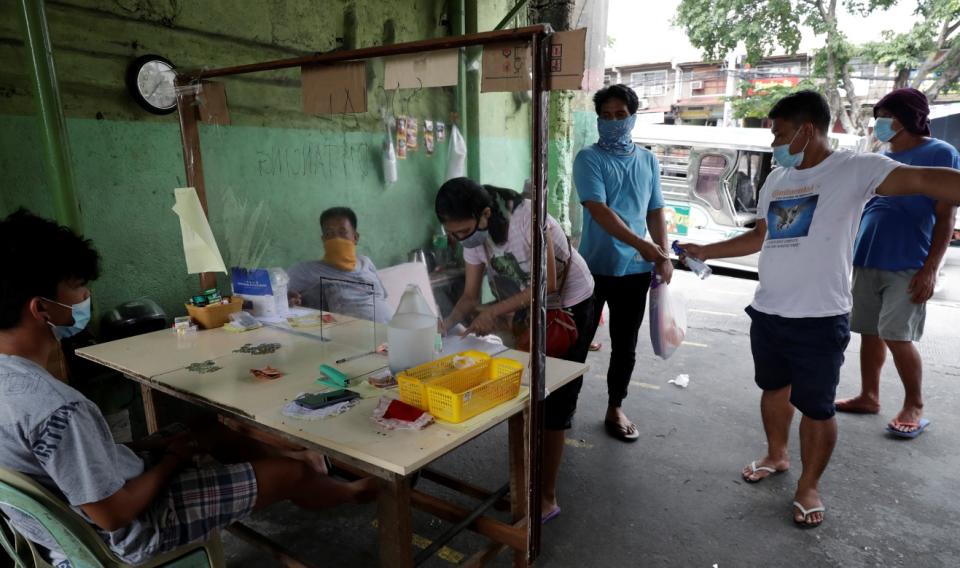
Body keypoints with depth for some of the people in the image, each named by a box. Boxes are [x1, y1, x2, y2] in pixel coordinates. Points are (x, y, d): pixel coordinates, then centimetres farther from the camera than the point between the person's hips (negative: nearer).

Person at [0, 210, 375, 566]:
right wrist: (174, 457, -11)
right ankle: (355, 492, 32)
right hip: (131, 532, -8)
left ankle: (297, 458, 42)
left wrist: (163, 447, 2)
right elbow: (113, 514, -27)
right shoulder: (55, 407, -37)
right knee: (290, 474, 3)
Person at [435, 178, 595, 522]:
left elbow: (547, 284, -31)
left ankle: (546, 498, 5)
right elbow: (470, 296, -6)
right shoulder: (474, 234, -10)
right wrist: (446, 325, -24)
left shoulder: (526, 217, -31)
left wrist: (495, 311, -35)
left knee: (552, 402, -5)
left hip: (569, 306, -6)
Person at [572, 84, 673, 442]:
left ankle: (615, 409, 28)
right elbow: (599, 210, -17)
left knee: (625, 345, 12)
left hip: (635, 269, 4)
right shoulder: (588, 158, -6)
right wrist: (642, 246, -25)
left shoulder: (648, 161, 9)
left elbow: (655, 212, 13)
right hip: (595, 266, -4)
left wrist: (664, 256, 0)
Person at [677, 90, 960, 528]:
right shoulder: (776, 179, 10)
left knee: (815, 407, 6)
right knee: (774, 389, 21)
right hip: (767, 312, 6)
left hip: (819, 319, -6)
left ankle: (808, 486, 26)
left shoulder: (855, 170, -10)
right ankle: (776, 456, 42)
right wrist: (704, 252, 20)